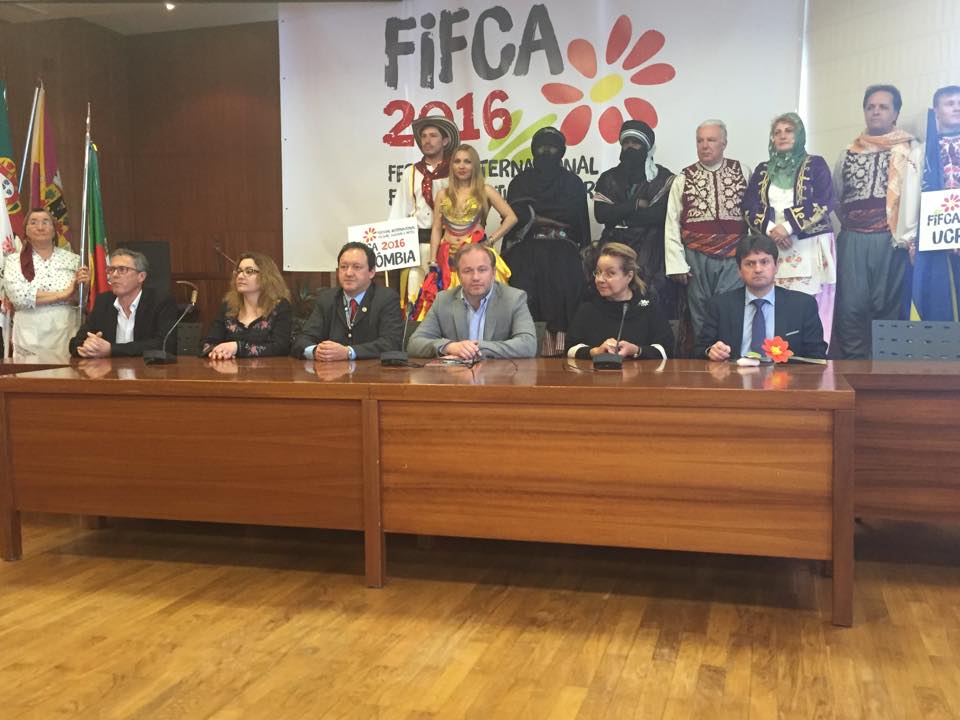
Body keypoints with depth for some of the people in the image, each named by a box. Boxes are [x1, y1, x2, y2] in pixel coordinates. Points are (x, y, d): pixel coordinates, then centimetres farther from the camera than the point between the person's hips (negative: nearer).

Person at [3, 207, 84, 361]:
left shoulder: (72, 259, 7)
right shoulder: (14, 261, 4)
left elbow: (80, 300, 8)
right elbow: (18, 296, -12)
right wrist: (62, 294, -12)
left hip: (66, 335, 1)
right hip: (31, 337, -1)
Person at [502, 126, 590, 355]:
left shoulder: (573, 183, 14)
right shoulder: (520, 181, 15)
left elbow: (579, 222, 4)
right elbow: (513, 216, 1)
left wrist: (534, 217, 0)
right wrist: (555, 222, -3)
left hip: (562, 258, 0)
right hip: (526, 255, 0)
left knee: (561, 310, -10)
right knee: (524, 309, -12)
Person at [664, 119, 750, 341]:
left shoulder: (742, 172, 5)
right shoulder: (684, 179, 6)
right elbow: (672, 224, 3)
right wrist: (676, 264, -3)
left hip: (733, 258, -1)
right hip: (697, 258, 1)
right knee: (700, 316, 6)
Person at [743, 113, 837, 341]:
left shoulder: (815, 165, 7)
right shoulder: (763, 170, 16)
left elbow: (824, 203, -6)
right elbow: (750, 207, 6)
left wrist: (788, 226, -14)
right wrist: (769, 229, -12)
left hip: (809, 247, -3)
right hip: (771, 248, 3)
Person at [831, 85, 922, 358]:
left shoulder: (908, 149, 4)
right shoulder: (849, 153, 15)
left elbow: (911, 191, -6)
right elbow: (835, 195, 23)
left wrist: (905, 237, -15)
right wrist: (848, 222, 12)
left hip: (889, 241, -3)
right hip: (851, 240, 3)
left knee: (887, 306, 1)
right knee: (850, 306, -3)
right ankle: (853, 365, 7)